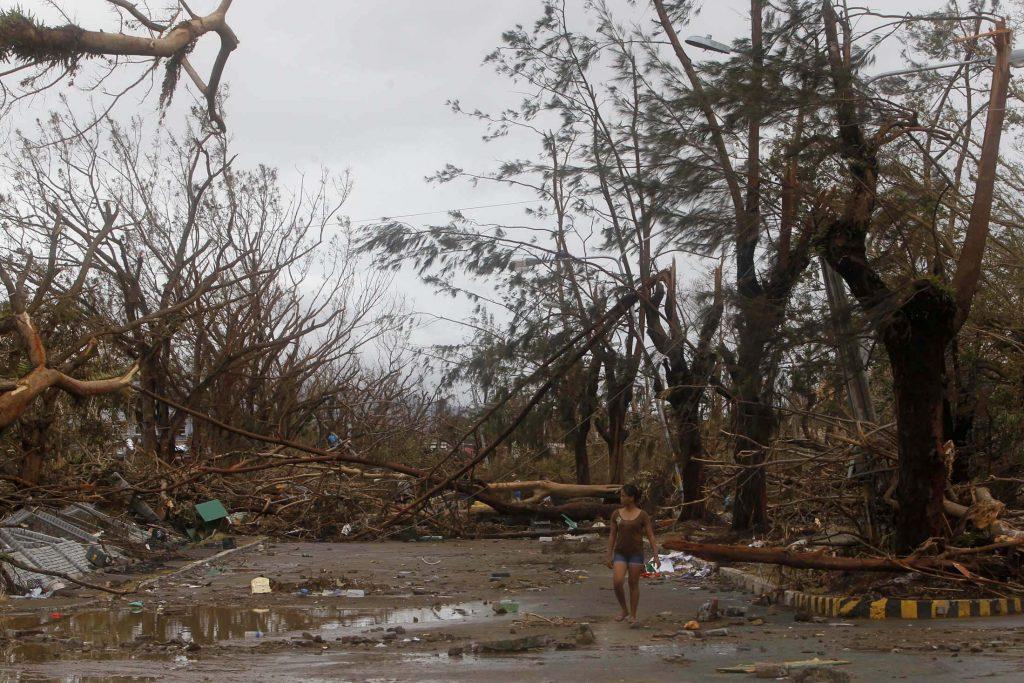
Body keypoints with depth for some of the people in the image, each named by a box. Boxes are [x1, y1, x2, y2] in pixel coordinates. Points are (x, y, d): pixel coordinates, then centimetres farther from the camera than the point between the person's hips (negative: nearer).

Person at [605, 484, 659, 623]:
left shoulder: (643, 516, -6)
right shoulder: (616, 514, 3)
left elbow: (651, 537, -3)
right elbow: (612, 536, 8)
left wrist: (656, 556, -10)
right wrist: (609, 556, 6)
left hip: (636, 554, -2)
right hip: (620, 553, 2)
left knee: (633, 584, 3)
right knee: (617, 583, -12)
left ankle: (633, 615, 16)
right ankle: (624, 611, 9)